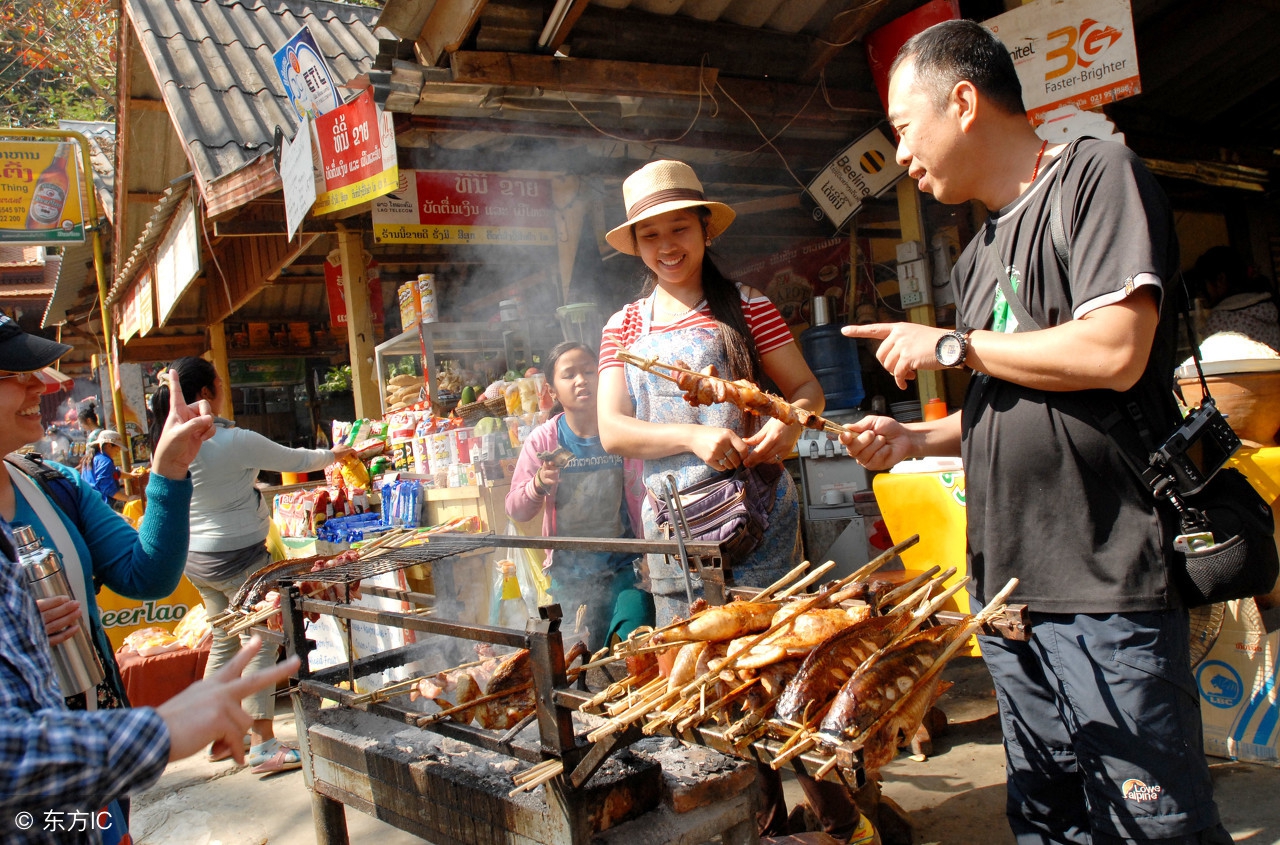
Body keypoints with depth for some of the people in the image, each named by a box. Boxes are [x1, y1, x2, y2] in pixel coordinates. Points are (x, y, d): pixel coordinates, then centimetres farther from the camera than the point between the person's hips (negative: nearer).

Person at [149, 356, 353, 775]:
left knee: (223, 641, 18)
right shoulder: (234, 442, -20)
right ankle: (263, 746, 4)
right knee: (258, 645, 0)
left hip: (195, 556, 8)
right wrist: (333, 454, 9)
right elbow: (295, 461, -8)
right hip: (238, 555, -8)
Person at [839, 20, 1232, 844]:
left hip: (1105, 587, -8)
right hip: (1011, 585, 8)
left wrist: (952, 346, -9)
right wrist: (918, 438, 11)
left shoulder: (1098, 174, -4)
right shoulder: (979, 256, 19)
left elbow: (1114, 353, -19)